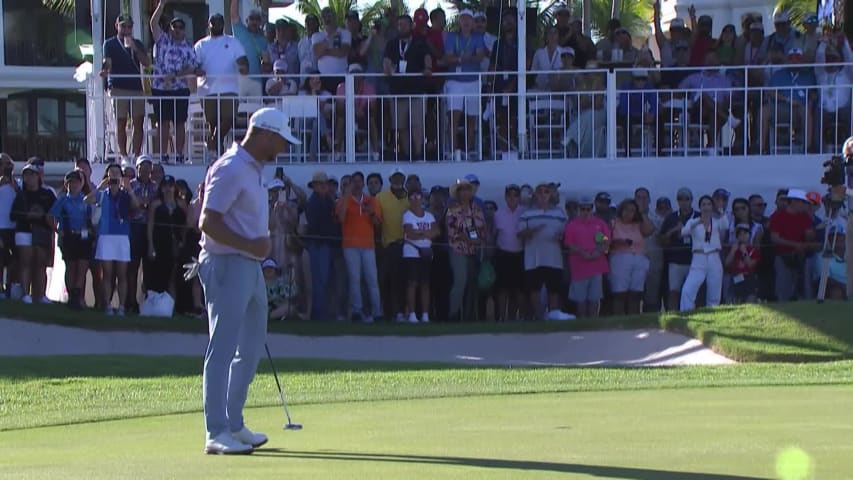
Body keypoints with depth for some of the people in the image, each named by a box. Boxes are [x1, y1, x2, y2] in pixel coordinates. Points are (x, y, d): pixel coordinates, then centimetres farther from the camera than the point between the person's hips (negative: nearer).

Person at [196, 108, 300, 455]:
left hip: (250, 266, 10)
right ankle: (216, 433, -6)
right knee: (223, 350, -8)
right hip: (227, 266, -10)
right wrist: (249, 245, -25)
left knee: (250, 349, 15)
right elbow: (207, 222, -21)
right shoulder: (230, 169, -15)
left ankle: (233, 425, 23)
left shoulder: (254, 169, 15)